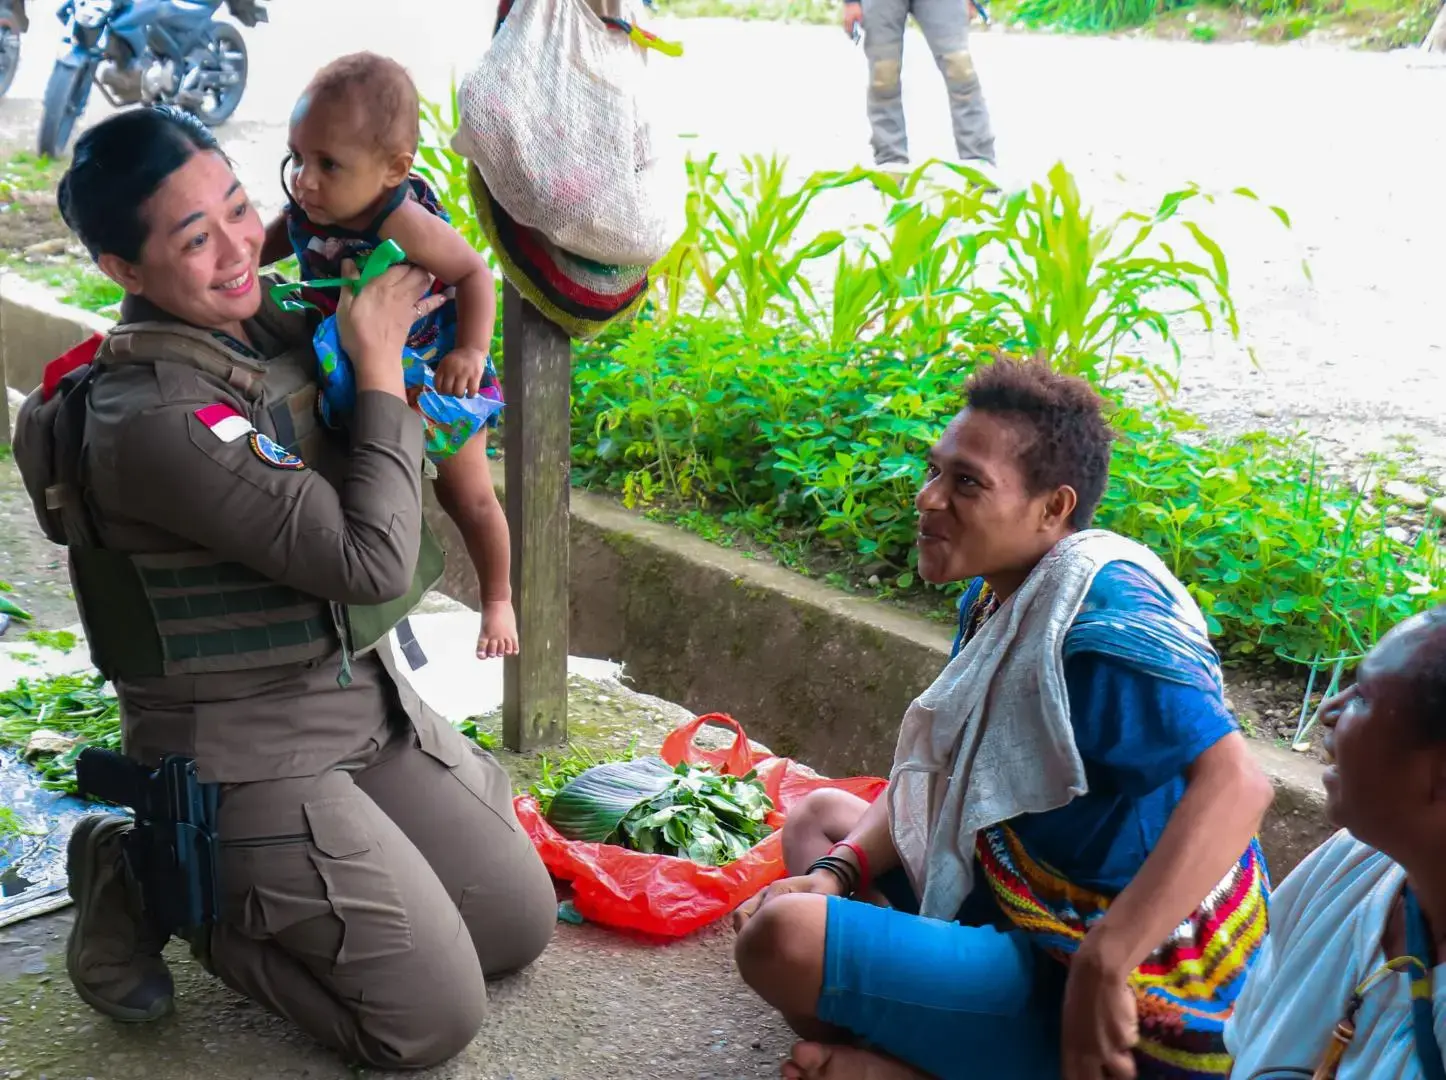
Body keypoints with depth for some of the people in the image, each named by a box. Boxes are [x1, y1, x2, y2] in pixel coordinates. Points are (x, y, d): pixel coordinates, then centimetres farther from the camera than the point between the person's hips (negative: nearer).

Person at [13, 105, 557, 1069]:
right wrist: (379, 363, -18)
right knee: (435, 1023, -4)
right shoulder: (155, 421, -27)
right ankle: (154, 884, 9)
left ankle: (249, 875, 22)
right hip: (251, 755, -8)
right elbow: (372, 560, -28)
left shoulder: (264, 322, -2)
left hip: (371, 699, 8)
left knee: (520, 929, 12)